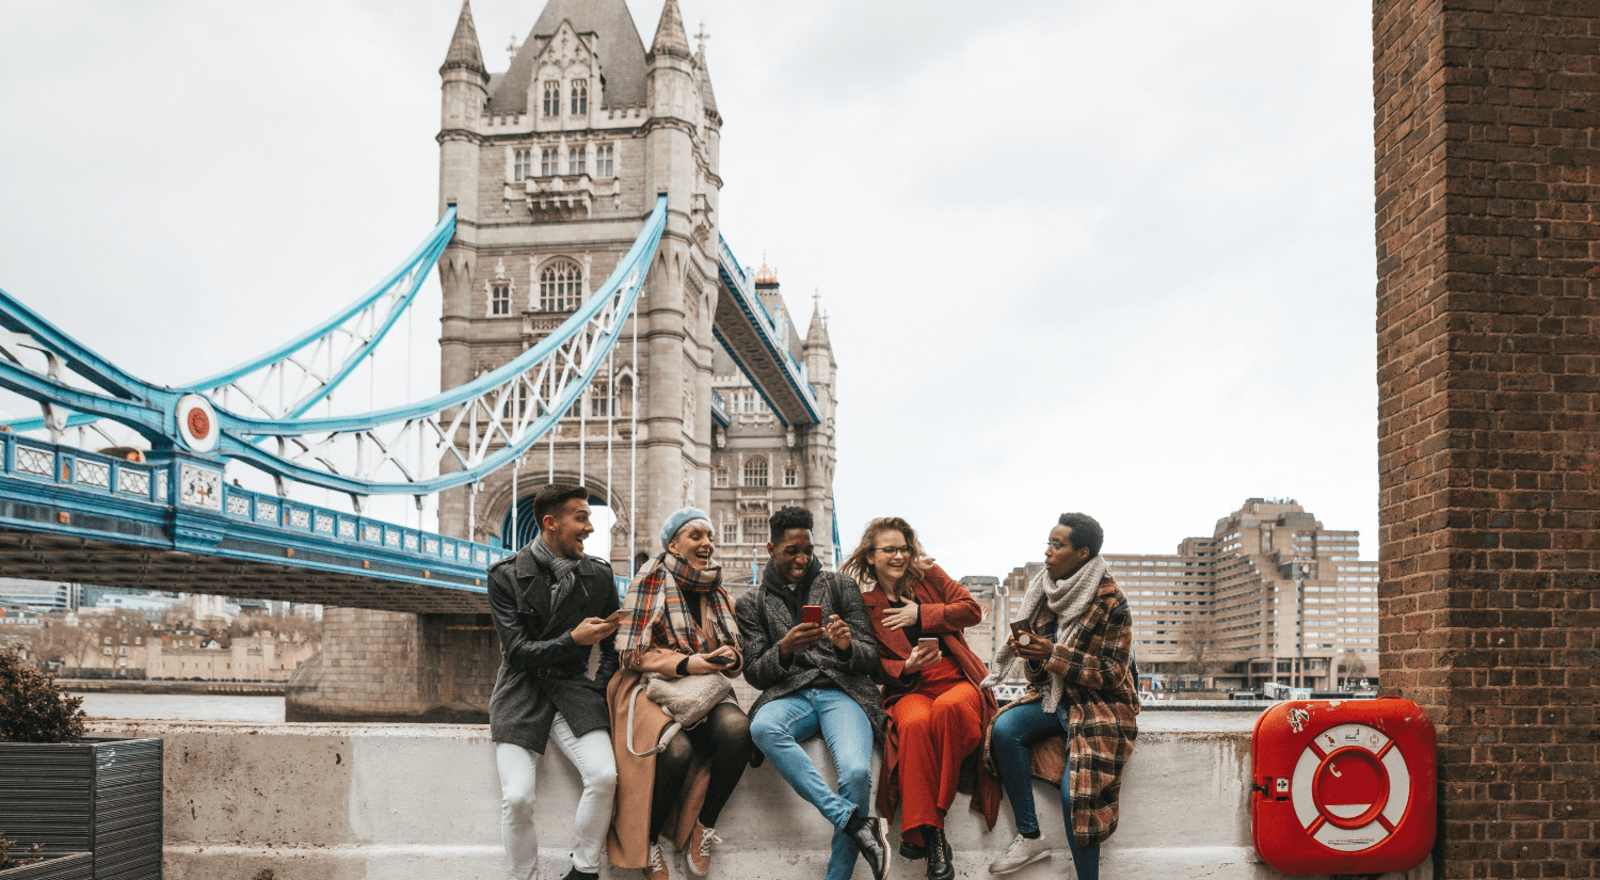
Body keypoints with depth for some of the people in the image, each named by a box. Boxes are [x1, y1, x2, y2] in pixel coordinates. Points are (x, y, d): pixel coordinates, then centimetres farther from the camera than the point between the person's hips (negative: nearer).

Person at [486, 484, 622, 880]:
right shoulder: (506, 575, -4)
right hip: (521, 689, -2)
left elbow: (612, 646, 16)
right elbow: (518, 650, -9)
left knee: (604, 775, -23)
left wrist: (600, 694, 3)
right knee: (517, 798, -20)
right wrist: (574, 639, -21)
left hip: (571, 688, 2)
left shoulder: (598, 575, 5)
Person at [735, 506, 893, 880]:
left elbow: (870, 658, 12)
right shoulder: (752, 604, 15)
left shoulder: (841, 587, 14)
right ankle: (857, 823, -39)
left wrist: (848, 645, -13)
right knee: (762, 727, -39)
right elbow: (755, 674, 9)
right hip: (789, 695, 1)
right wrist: (784, 648, -13)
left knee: (856, 772, -33)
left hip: (842, 691, 0)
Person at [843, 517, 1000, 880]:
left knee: (947, 708, -37)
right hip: (909, 690, -1)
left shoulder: (929, 575, 15)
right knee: (915, 723, -37)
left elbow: (971, 610, 5)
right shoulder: (864, 604, 10)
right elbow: (876, 667, 8)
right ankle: (931, 837, -34)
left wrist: (921, 614, -2)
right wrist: (907, 666, -13)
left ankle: (923, 827, -28)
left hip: (959, 680, 1)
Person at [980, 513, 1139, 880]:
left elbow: (1112, 674, -13)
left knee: (1075, 791, -24)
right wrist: (1030, 656, -12)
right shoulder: (1043, 594, 7)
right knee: (1003, 728, -23)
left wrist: (1054, 654, -22)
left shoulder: (1111, 603, -11)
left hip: (1100, 704, -6)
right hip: (1053, 698, 6)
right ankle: (1029, 838, -15)